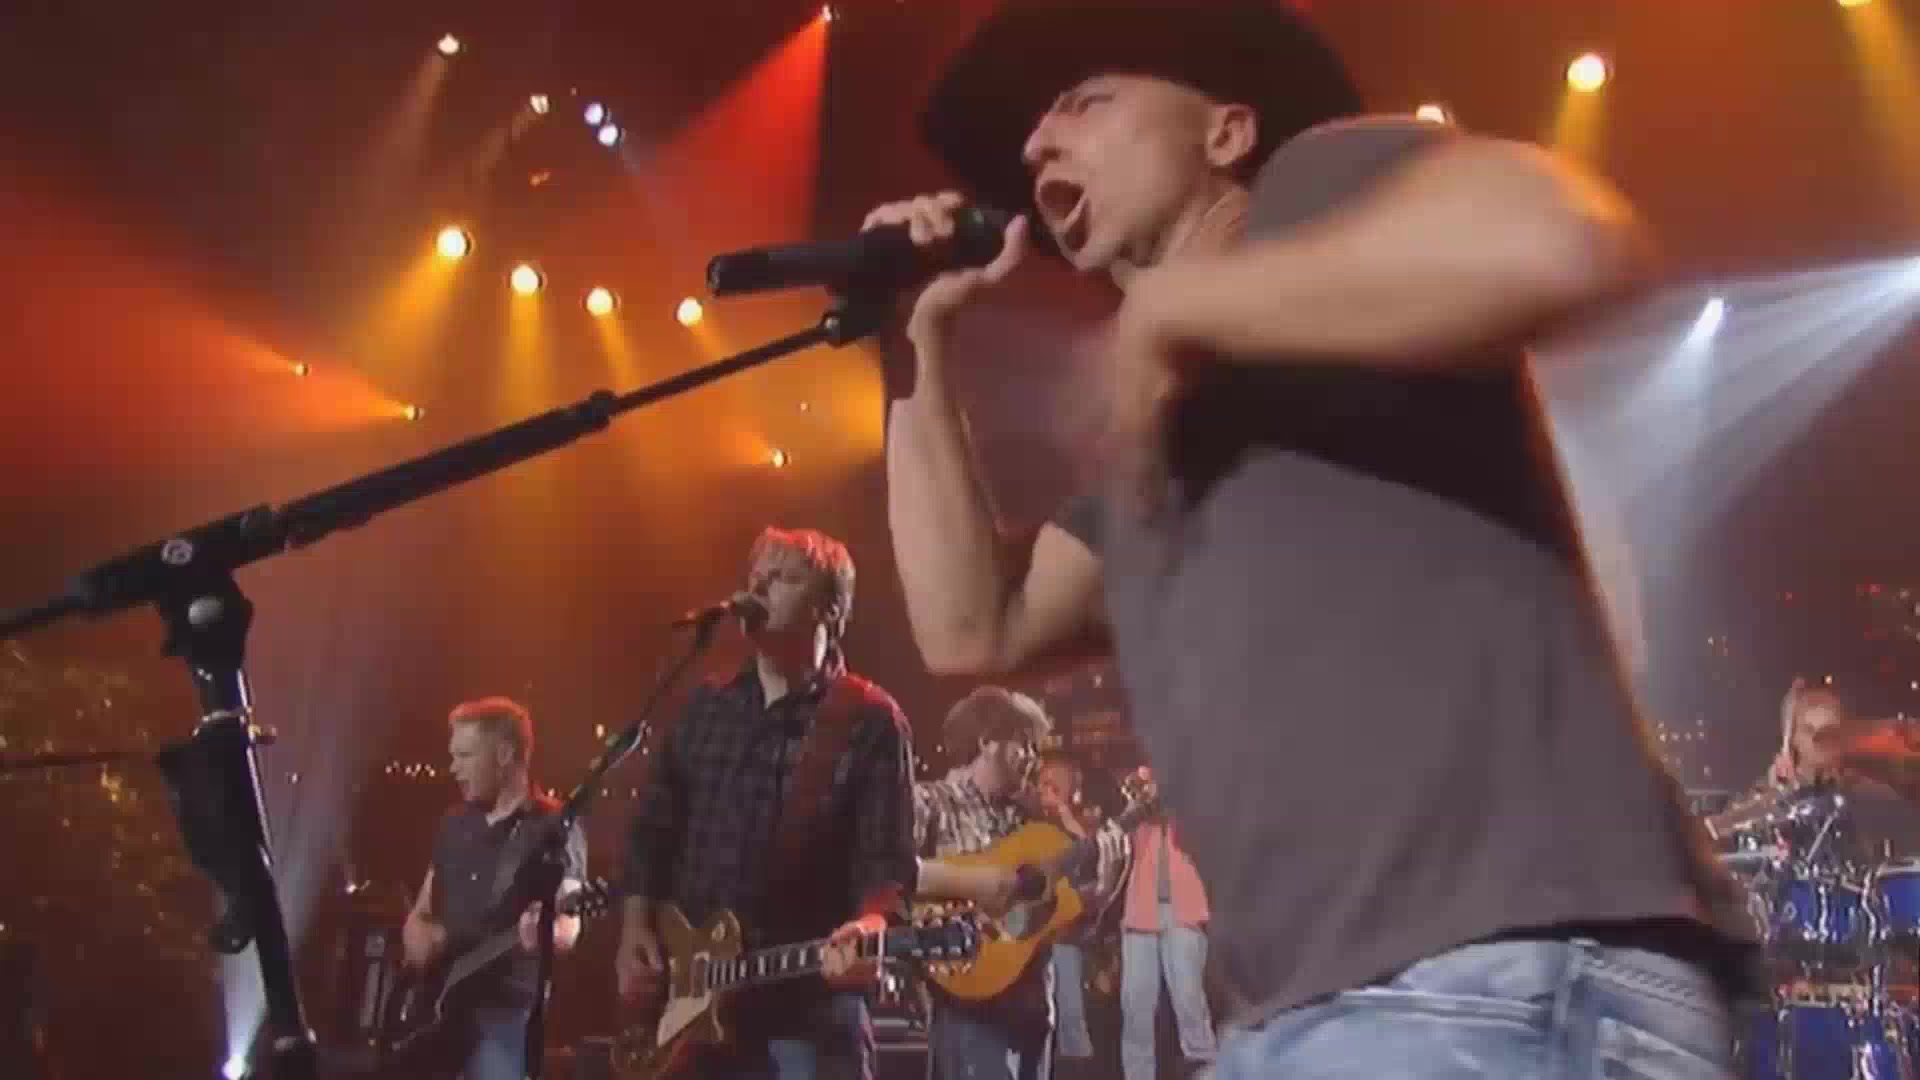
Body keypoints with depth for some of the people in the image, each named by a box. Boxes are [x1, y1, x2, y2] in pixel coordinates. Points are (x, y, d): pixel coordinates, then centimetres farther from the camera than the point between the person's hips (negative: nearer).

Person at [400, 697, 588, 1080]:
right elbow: (419, 914, 23)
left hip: (506, 1012, -7)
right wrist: (420, 936, -1)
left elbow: (568, 928, -15)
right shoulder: (455, 825, 16)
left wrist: (544, 932, -39)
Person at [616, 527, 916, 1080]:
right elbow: (653, 830, 16)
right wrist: (635, 928, 3)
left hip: (809, 1002, -5)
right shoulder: (704, 709, 13)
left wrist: (867, 925, -30)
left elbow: (888, 858, -10)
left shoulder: (869, 720, -3)